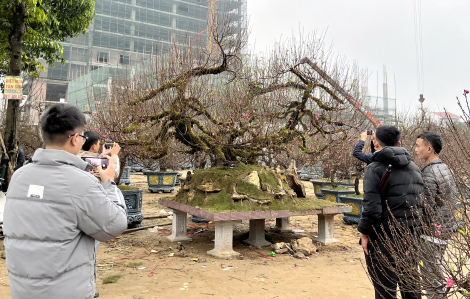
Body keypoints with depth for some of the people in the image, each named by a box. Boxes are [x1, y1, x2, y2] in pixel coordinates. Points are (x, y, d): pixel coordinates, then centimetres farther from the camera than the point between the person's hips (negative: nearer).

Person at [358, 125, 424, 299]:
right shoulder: (414, 168, 11)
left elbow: (372, 208, -19)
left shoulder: (375, 168, -12)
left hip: (384, 239, -7)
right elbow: (420, 202, 12)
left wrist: (364, 233, -8)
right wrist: (413, 228, 17)